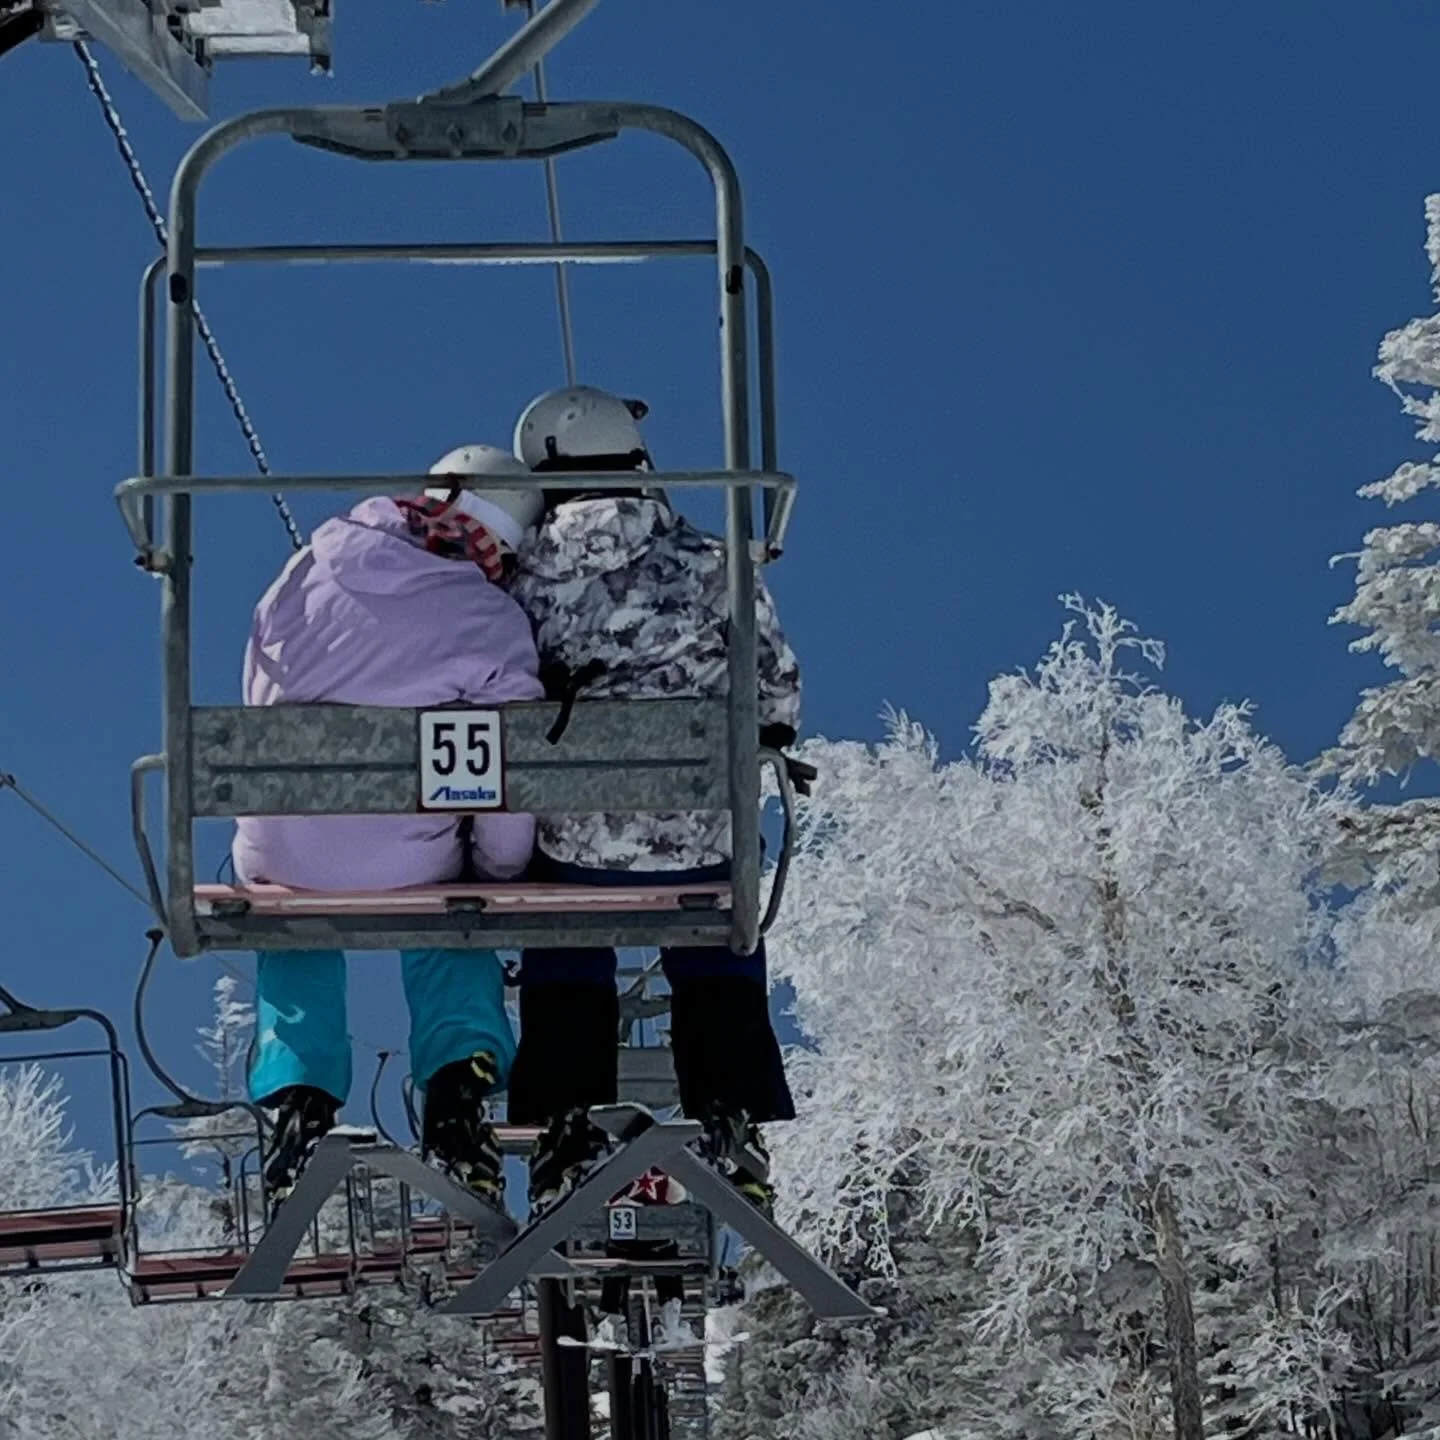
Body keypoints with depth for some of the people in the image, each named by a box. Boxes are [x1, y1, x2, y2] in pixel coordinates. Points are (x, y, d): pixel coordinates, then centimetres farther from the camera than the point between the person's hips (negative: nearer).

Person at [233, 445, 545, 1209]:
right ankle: (459, 1079, 11)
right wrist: (498, 875, 11)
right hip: (405, 862, -2)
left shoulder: (314, 566, 2)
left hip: (278, 852, 2)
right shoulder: (493, 624, -8)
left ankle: (298, 1095, 17)